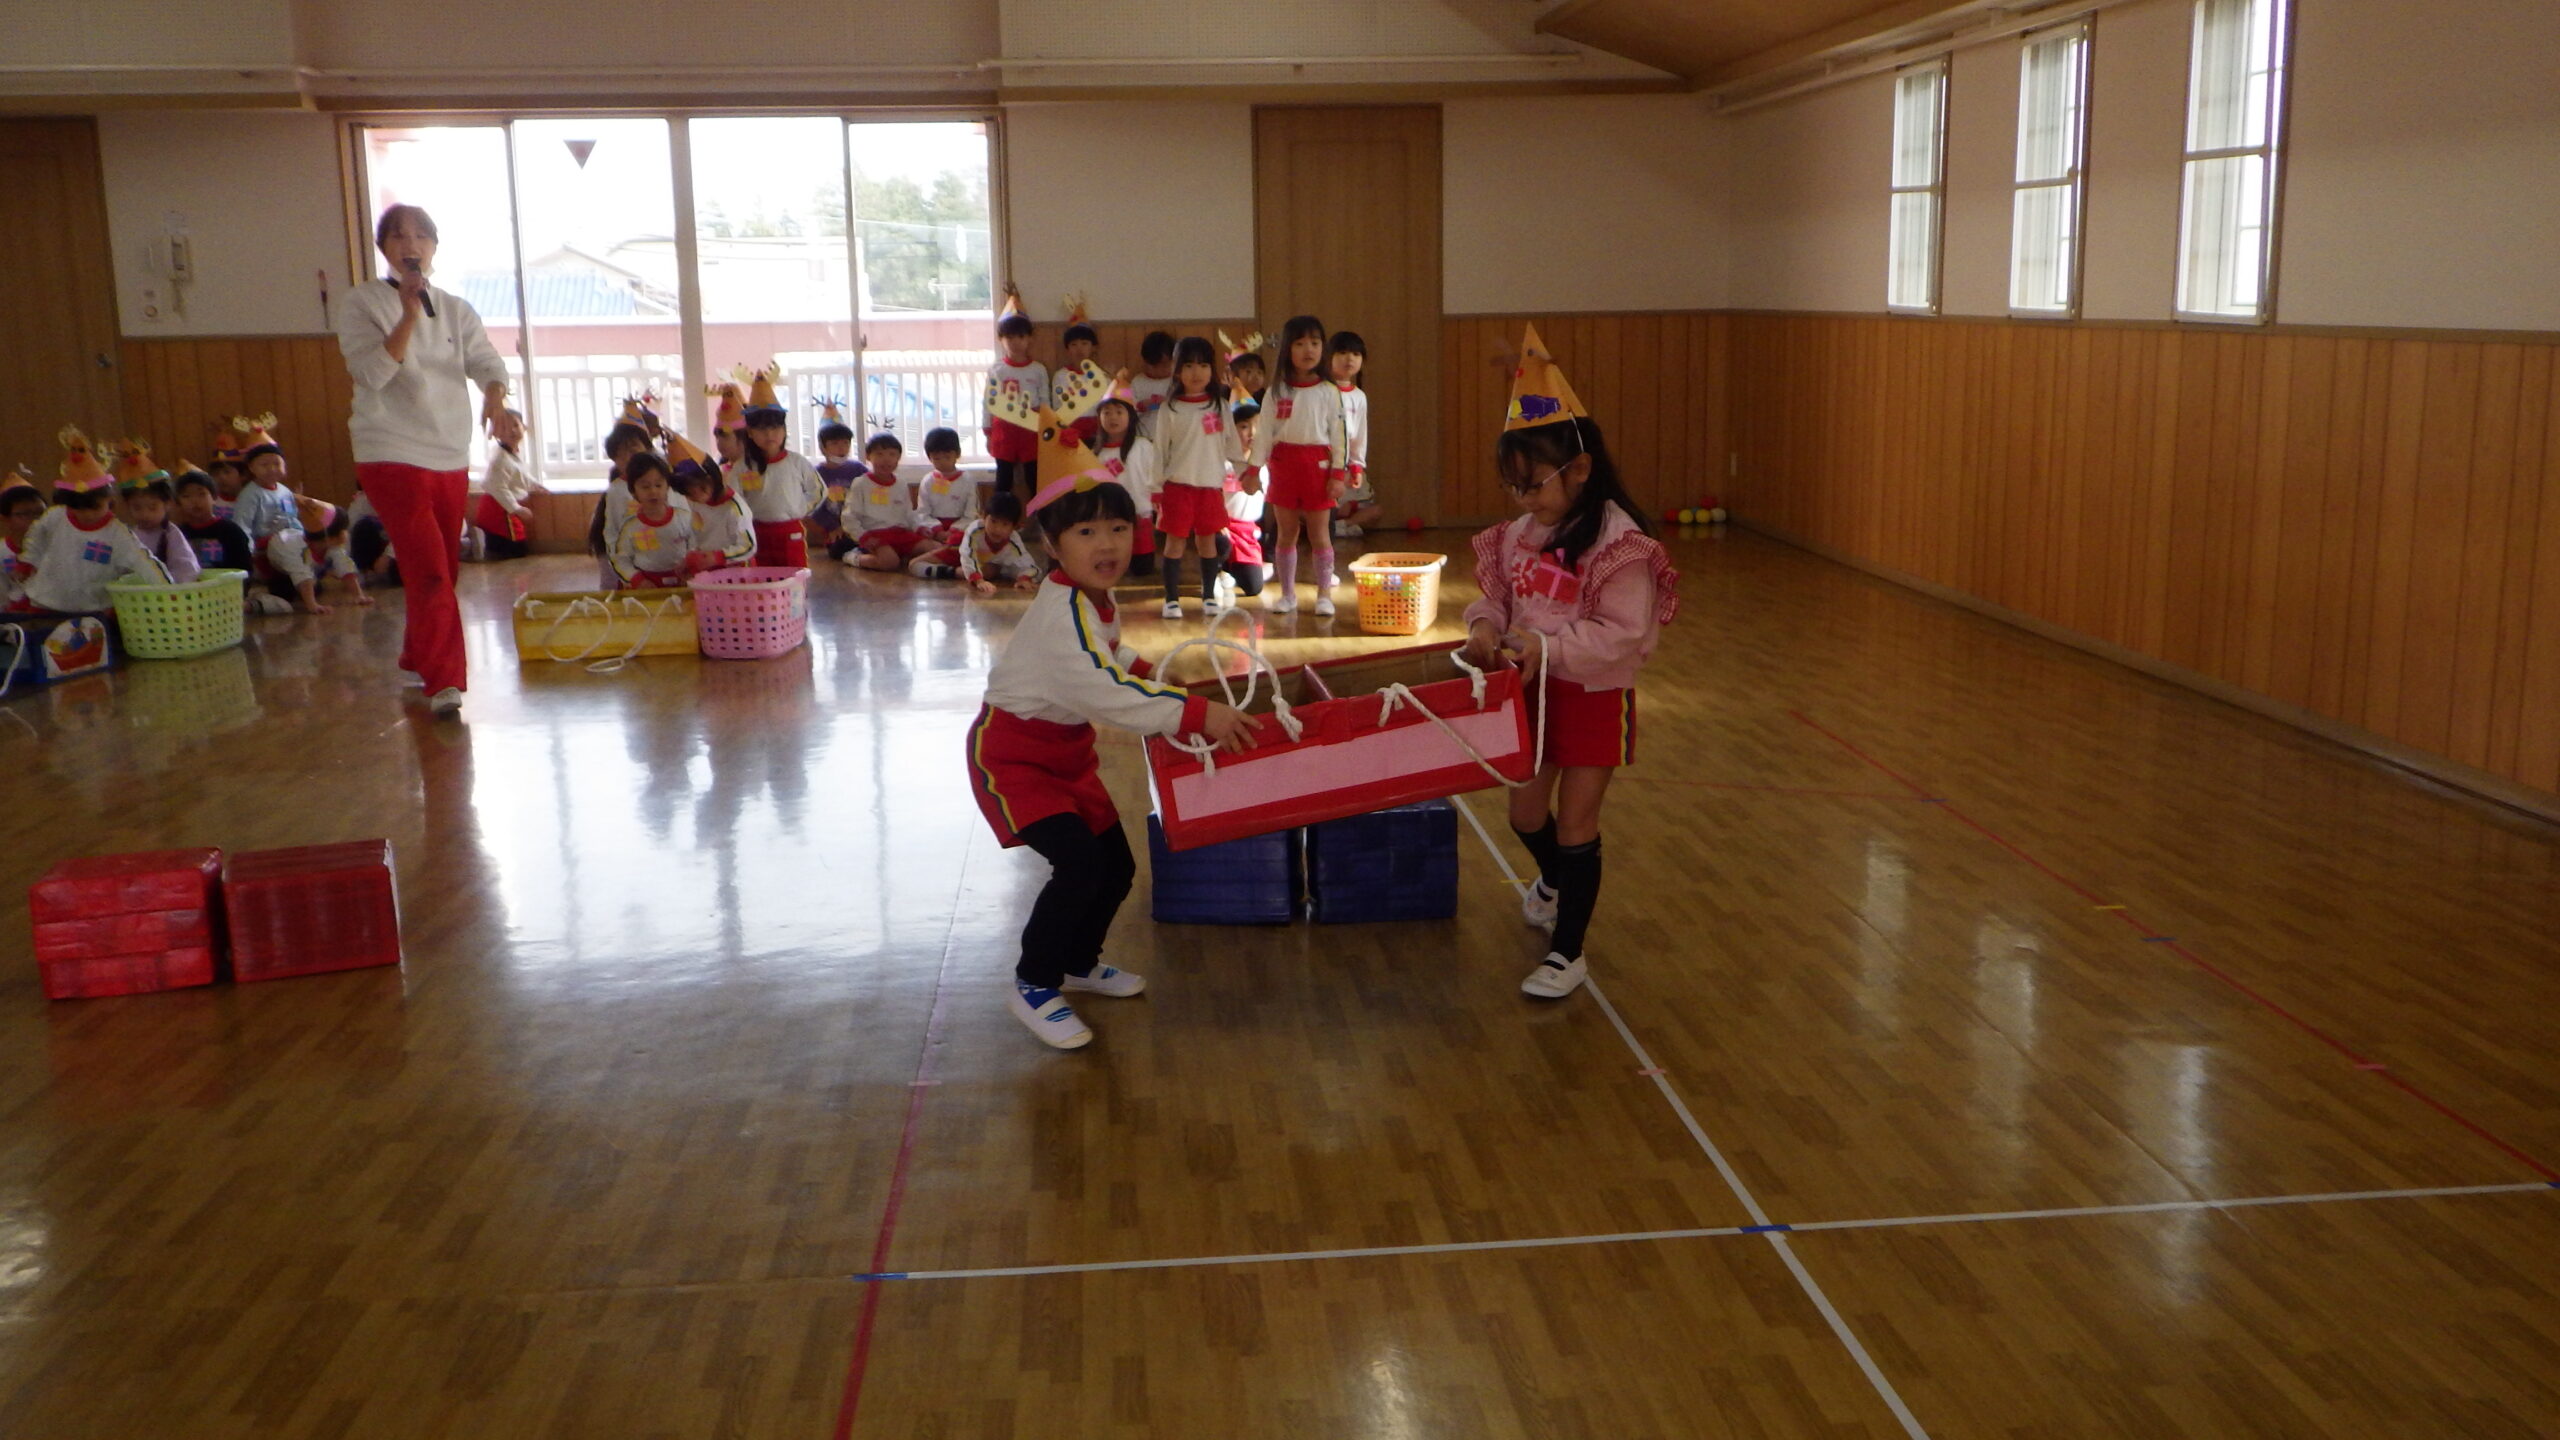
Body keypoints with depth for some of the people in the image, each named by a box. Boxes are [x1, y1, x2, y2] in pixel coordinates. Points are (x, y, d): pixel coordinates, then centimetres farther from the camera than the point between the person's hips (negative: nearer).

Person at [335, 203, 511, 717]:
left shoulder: (456, 310, 11)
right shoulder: (360, 303, -2)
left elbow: (485, 359, -4)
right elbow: (372, 372, -16)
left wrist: (495, 393, -26)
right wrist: (409, 315, -23)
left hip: (451, 456, 6)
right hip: (392, 454, -5)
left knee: (442, 570, 14)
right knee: (430, 570, -16)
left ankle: (418, 659, 34)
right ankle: (443, 682, -14)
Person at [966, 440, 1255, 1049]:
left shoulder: (1096, 600, 3)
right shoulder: (1063, 612, -28)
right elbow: (1104, 692, -38)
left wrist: (1150, 673, 7)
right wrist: (1194, 714, -39)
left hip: (1067, 749, 9)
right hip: (1013, 753, -9)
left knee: (1116, 863, 11)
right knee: (1080, 862, -21)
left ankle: (1079, 964, 35)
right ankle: (1033, 986, -3)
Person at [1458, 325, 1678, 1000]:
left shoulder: (1618, 543, -20)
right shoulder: (1521, 533, 1)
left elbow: (1623, 635, -23)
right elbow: (1498, 598, 9)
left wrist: (1548, 648, -32)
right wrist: (1486, 626, -13)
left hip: (1595, 698, -6)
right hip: (1534, 691, 7)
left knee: (1576, 823, 1)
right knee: (1526, 811, 19)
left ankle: (1568, 952, 13)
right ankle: (1555, 883, 52)